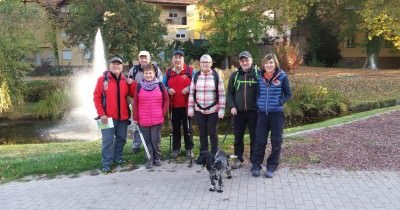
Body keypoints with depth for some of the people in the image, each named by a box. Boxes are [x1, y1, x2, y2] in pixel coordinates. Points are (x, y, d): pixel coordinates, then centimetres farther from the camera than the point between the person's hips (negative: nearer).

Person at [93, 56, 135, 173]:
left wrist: (132, 84, -10)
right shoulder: (102, 79, -4)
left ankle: (118, 157, 32)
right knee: (107, 140, -2)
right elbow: (96, 97, -5)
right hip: (108, 116, -4)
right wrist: (101, 114, -12)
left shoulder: (125, 80, 7)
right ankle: (106, 163, 6)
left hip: (123, 116, 4)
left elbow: (134, 95, 7)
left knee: (121, 138, 14)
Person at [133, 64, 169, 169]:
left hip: (157, 119, -1)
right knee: (147, 140, 7)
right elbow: (135, 103, 5)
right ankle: (150, 159, 18)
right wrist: (135, 117, 3)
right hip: (143, 120, 1)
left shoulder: (160, 85, 1)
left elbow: (166, 100, 7)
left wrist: (163, 112, 0)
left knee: (155, 140, 4)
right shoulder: (139, 86, 2)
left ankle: (157, 158, 22)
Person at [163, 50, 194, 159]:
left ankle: (189, 149, 17)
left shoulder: (190, 71, 0)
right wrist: (168, 90, -10)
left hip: (187, 105, -2)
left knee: (187, 127, 6)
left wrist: (189, 88, -18)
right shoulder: (168, 73, 7)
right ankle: (176, 149, 22)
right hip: (174, 105, 2)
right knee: (175, 128, 11)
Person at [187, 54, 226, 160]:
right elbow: (191, 93, 5)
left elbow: (221, 94, -5)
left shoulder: (216, 76, -4)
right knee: (202, 133, 11)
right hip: (199, 110, 3)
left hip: (213, 110, -2)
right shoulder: (196, 76, 4)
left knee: (212, 132, 5)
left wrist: (221, 110, -9)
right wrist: (190, 109, 2)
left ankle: (215, 155, 20)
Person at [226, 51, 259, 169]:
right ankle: (238, 158, 22)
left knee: (254, 137, 5)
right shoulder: (234, 75, 7)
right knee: (238, 136, 10)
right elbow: (229, 93, 9)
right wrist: (232, 106, -4)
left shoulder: (257, 74, 0)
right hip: (238, 112, 2)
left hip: (253, 111, -2)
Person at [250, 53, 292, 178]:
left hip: (277, 114, -2)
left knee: (276, 142, 8)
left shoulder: (282, 76, -4)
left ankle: (272, 166, 22)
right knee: (260, 141, 4)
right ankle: (256, 165, 17)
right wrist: (258, 103, 4)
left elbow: (288, 94, 1)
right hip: (262, 113, 2)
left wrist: (280, 102, -11)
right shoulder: (260, 77, 4)